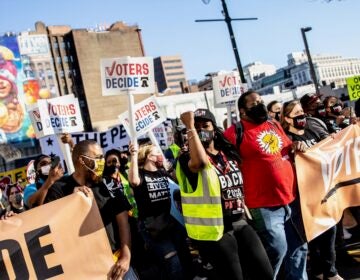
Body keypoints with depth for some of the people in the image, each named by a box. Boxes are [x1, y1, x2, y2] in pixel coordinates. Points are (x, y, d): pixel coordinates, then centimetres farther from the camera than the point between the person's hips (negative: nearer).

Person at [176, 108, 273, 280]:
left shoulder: (228, 153, 12)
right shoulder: (187, 158, -9)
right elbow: (200, 161, -33)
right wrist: (190, 128, -27)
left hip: (240, 223, 6)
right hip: (214, 230, -6)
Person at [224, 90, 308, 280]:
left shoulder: (274, 125, 12)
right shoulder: (236, 132, -10)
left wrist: (296, 147, 4)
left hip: (292, 199, 8)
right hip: (264, 205, -7)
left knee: (299, 247, 18)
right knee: (276, 250, -3)